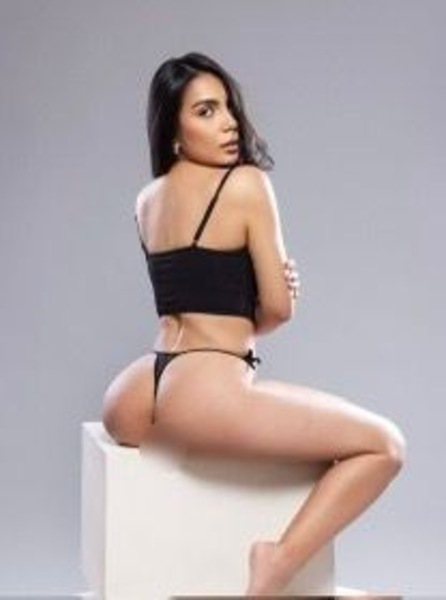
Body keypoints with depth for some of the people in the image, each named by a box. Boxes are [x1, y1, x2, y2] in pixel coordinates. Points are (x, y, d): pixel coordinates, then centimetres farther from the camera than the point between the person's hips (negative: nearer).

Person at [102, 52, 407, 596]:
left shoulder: (145, 200, 17)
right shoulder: (246, 183, -5)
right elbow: (278, 308, -1)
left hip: (132, 401, 8)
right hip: (207, 394, -8)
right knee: (384, 444, 0)